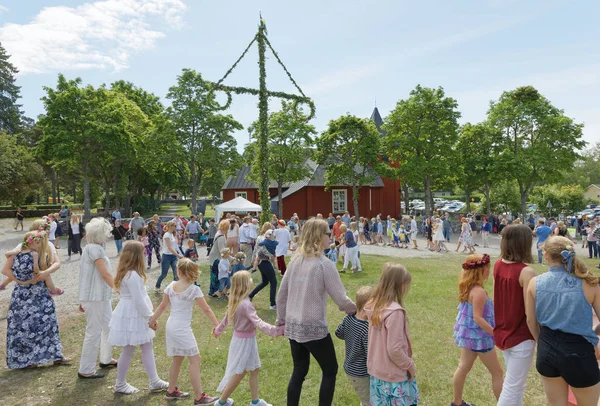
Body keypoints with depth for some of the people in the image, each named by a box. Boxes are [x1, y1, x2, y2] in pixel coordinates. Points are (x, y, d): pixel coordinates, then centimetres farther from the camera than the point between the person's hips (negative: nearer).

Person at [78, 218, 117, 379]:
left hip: (101, 297, 10)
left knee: (109, 327, 19)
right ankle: (86, 370, 11)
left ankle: (106, 359, 34)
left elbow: (86, 275, 17)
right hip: (95, 298, -10)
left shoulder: (92, 247, 13)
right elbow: (105, 274, -19)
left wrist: (83, 299, 20)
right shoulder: (95, 248, -16)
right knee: (94, 332, 0)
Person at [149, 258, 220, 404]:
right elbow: (206, 310, -10)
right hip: (182, 329, -7)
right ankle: (199, 397, 1)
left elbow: (162, 307, 8)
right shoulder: (194, 289, -16)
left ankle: (171, 391, 33)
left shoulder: (171, 286, 0)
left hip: (171, 326, 7)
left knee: (177, 358, 22)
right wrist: (217, 325, -2)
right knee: (195, 360, -1)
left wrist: (152, 320, 22)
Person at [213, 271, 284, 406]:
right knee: (239, 373, 9)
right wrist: (276, 330, -41)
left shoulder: (235, 301, 0)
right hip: (245, 341, -9)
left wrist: (218, 330, 30)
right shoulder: (246, 304, -27)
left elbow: (226, 318, 14)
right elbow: (258, 323, -35)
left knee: (254, 369, 17)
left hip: (240, 338, 9)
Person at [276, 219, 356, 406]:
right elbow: (340, 299, -14)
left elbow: (281, 295, 8)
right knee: (330, 370, 14)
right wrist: (355, 309, 5)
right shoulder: (324, 264, -16)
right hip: (314, 328, -6)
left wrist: (281, 320, 19)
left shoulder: (296, 260, 3)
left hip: (293, 326, 6)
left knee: (299, 371, 20)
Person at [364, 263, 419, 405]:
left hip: (376, 370, 7)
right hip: (393, 375, -7)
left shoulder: (374, 305, -2)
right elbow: (394, 350, -24)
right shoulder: (395, 311, -27)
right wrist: (409, 365, -8)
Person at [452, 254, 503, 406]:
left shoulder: (466, 287, 2)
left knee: (464, 367, 19)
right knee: (497, 372, 8)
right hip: (479, 336, -9)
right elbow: (477, 318, -26)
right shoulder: (479, 291, -26)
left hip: (468, 333, 9)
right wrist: (496, 333, -21)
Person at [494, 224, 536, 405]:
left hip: (502, 332, 7)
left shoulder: (498, 265, -2)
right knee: (512, 388, 5)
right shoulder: (526, 272, -22)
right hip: (521, 336, -7)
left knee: (515, 383, 24)